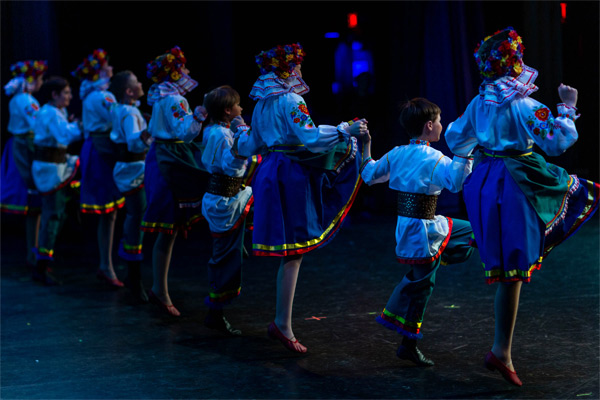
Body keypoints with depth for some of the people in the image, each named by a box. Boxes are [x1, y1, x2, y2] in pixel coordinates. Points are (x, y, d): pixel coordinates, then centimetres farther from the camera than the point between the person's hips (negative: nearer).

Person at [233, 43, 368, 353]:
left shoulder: (262, 104, 16)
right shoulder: (290, 101, -12)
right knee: (293, 251, -6)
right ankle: (282, 323, -4)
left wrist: (240, 135, 48)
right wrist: (346, 130, -22)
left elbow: (251, 146, 27)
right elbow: (311, 137, -24)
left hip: (269, 173, 10)